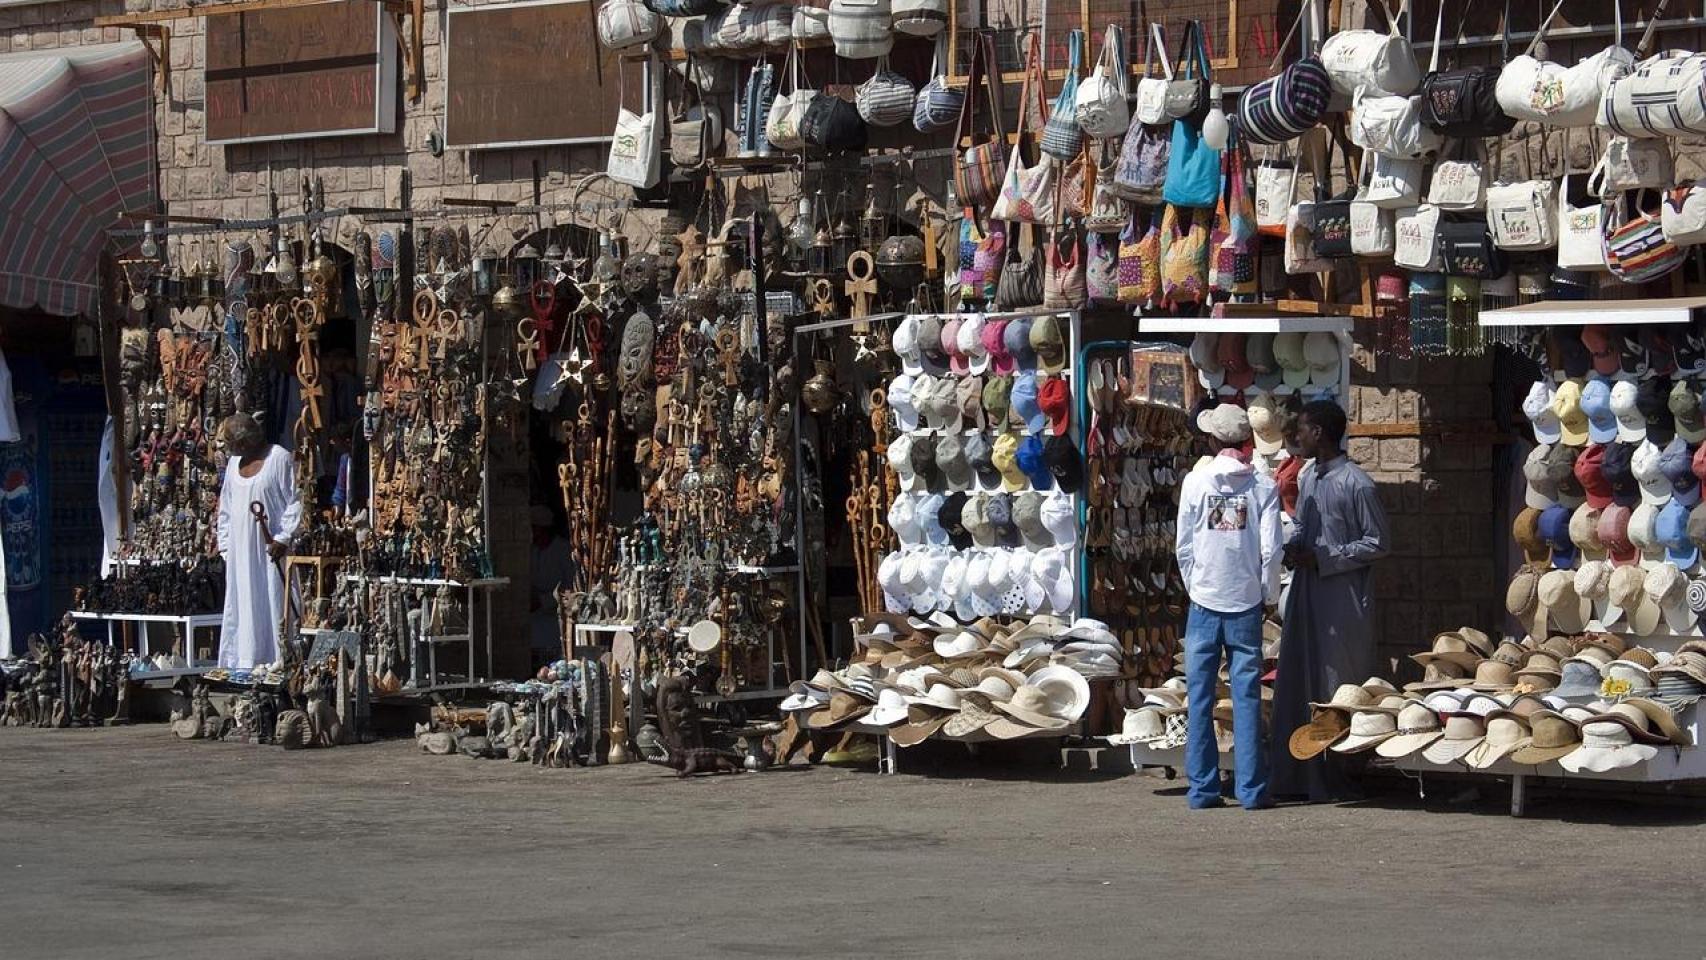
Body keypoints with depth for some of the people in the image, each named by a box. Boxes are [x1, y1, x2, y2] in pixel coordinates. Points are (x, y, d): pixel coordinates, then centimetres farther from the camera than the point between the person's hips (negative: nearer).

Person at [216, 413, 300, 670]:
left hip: (269, 549, -7)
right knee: (240, 609, 5)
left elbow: (295, 502, -9)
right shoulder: (234, 463, 14)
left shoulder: (279, 458, -8)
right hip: (240, 552, 7)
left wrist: (283, 539, -16)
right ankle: (241, 666, 8)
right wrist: (225, 545, 12)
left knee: (271, 608, -6)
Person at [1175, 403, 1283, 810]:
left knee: (1200, 697, 5)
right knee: (1247, 697, 3)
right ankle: (1251, 789, 2)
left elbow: (1183, 545, -1)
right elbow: (1270, 550, -5)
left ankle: (1201, 788, 4)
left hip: (1204, 600, 0)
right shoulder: (1262, 486, -3)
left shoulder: (1196, 481, -3)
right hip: (1246, 603, 0)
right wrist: (1269, 594, 9)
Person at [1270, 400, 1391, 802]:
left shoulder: (1356, 483, -12)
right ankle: (1296, 776, 12)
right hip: (1305, 594, 8)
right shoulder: (1307, 477, 13)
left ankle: (1336, 780, 2)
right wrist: (1291, 547, 4)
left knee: (1337, 688, -3)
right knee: (1295, 684, 7)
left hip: (1342, 599, -8)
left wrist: (1323, 559, -14)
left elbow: (1378, 543, -11)